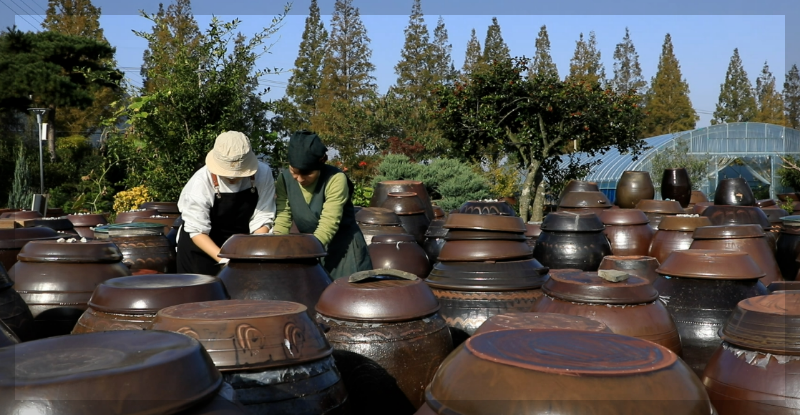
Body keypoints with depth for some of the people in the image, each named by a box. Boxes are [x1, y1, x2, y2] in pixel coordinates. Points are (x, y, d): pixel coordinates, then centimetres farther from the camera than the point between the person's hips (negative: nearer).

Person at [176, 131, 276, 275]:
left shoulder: (263, 174, -20)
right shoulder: (201, 182, -26)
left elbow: (262, 220, -14)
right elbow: (197, 230, -22)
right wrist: (224, 259, -33)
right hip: (202, 246, -2)